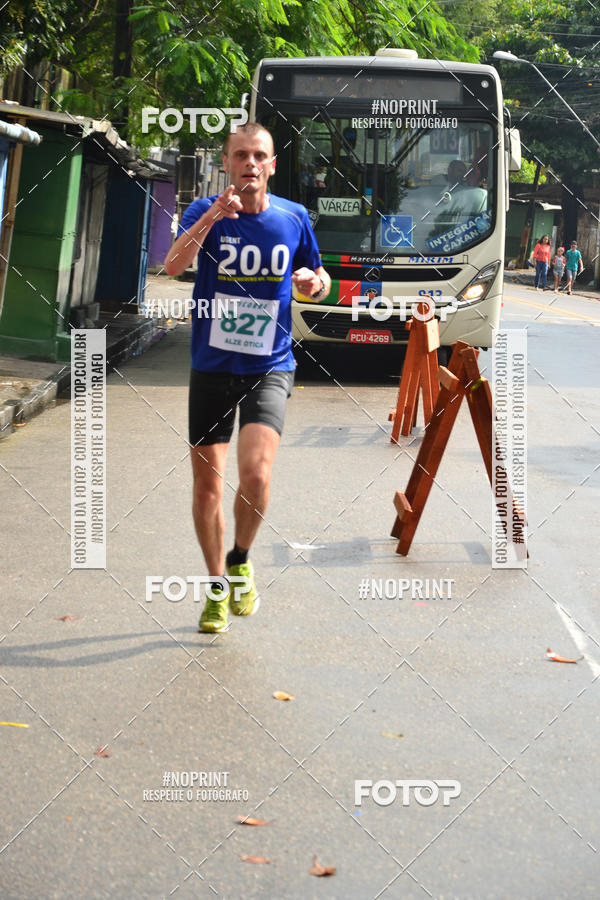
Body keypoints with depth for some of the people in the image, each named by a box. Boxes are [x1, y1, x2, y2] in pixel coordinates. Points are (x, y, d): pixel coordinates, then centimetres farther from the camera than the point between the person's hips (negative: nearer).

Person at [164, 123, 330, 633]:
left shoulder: (294, 218, 2)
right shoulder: (204, 213, -4)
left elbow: (317, 278, 17)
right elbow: (173, 265, -23)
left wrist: (315, 281, -7)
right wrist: (213, 216, -37)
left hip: (269, 368, 0)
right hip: (211, 367, 0)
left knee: (255, 472, -20)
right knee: (207, 482, 5)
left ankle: (241, 560, 8)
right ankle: (218, 587, 24)